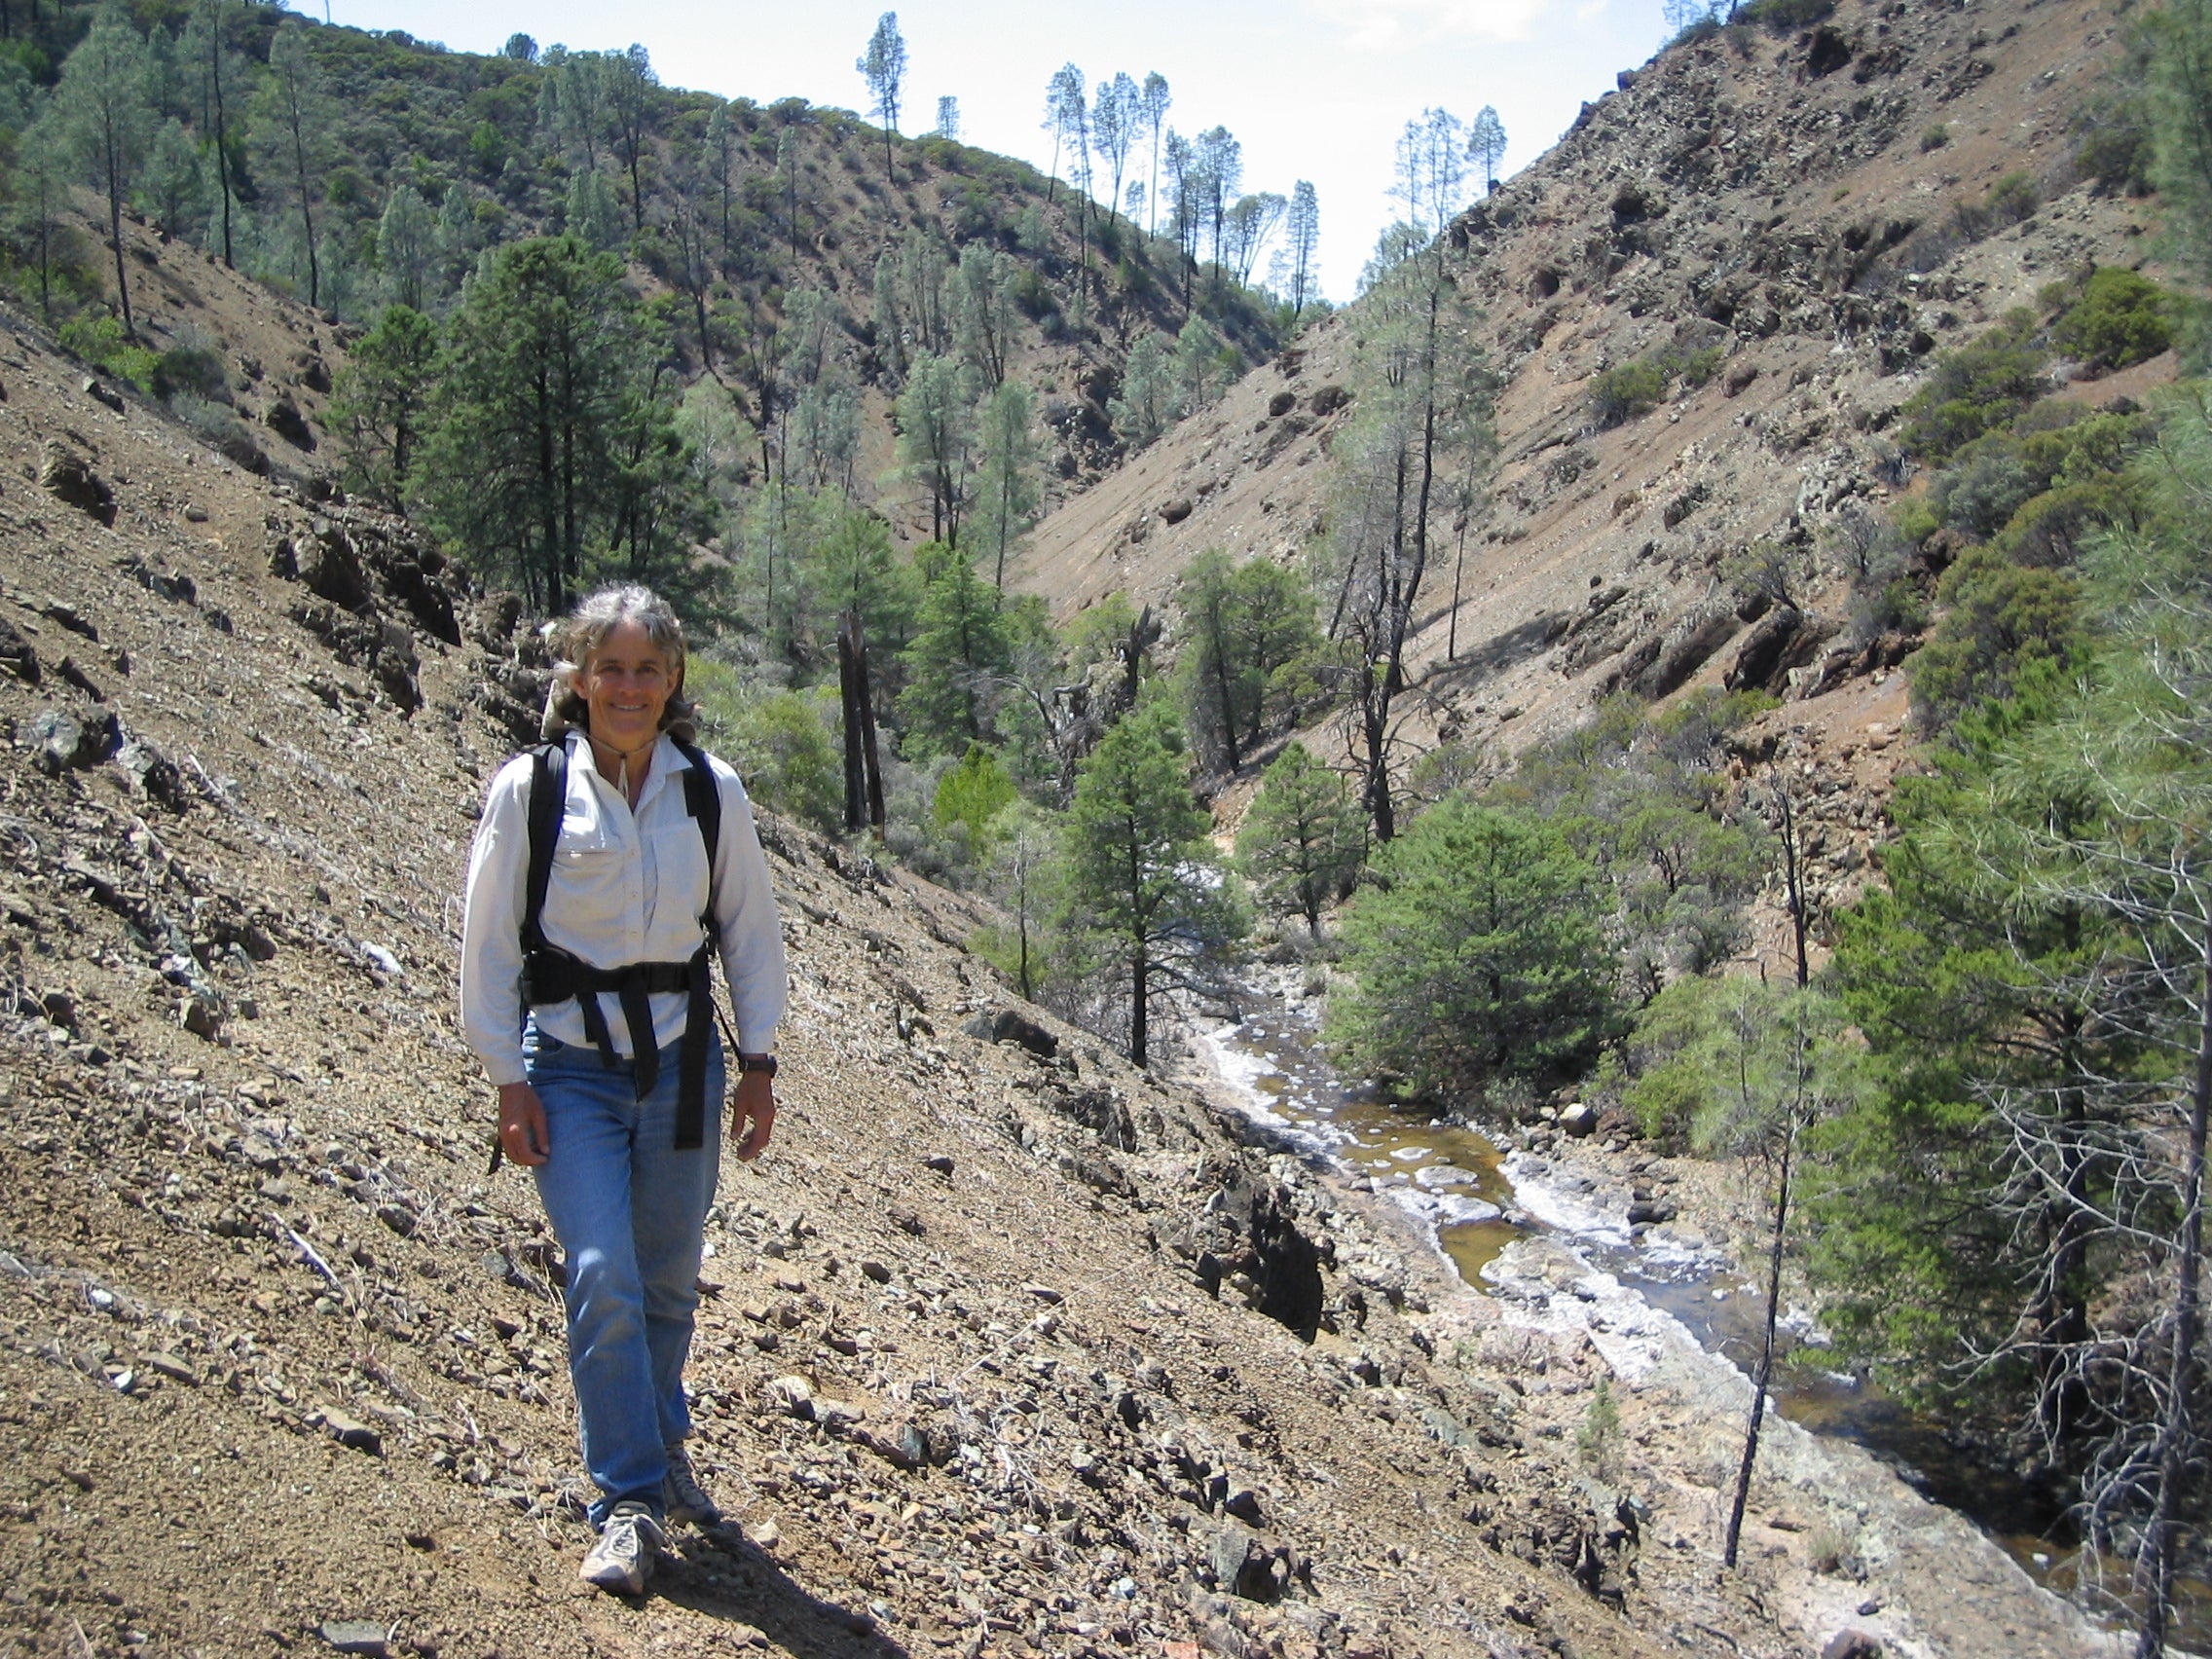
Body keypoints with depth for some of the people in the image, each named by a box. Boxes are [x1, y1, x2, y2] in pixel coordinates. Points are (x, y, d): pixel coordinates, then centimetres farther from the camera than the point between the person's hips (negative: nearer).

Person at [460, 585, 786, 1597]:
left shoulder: (712, 791, -2)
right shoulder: (529, 788, -7)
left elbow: (750, 931, 7)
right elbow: (488, 944, -3)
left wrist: (757, 1064, 5)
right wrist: (509, 1083, -5)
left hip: (681, 1059, 2)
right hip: (570, 1066, -2)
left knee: (668, 1281, 12)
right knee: (604, 1276, -12)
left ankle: (660, 1451, 36)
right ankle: (630, 1503, 1)